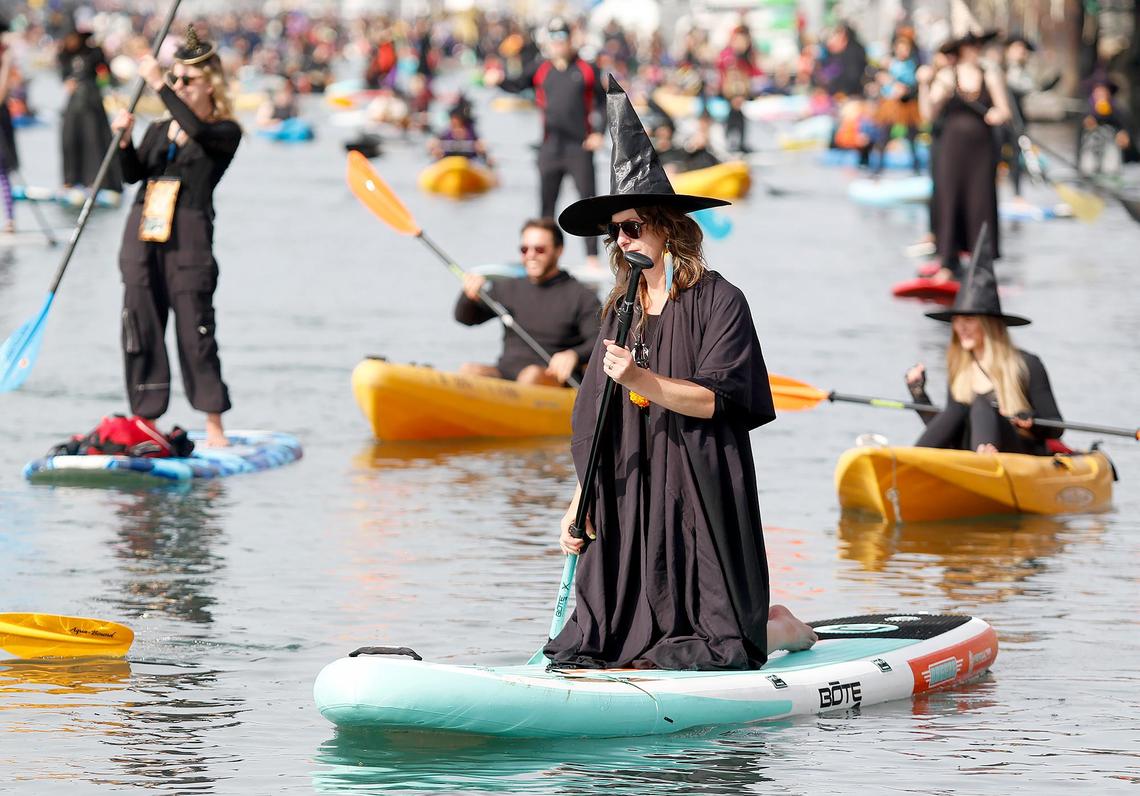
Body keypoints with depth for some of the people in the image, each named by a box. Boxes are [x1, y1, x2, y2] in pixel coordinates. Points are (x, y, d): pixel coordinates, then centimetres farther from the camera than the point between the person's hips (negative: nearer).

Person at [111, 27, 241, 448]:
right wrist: (125, 141, -16)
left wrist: (158, 85, -25)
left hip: (188, 237, -5)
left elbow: (194, 129, -23)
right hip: (142, 233, 6)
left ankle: (214, 426, -5)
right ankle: (145, 424, 8)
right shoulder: (157, 131, 17)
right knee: (141, 331, 3)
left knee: (195, 330, -9)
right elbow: (133, 174, 2)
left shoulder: (225, 132, 0)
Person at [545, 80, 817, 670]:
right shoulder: (622, 311, 14)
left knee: (702, 652, -10)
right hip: (628, 497, 6)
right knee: (600, 645, -3)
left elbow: (709, 400, -13)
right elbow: (596, 426, 15)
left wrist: (641, 380, -26)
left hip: (699, 487, -6)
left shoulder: (717, 301, -4)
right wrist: (579, 507, 10)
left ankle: (777, 628, 18)